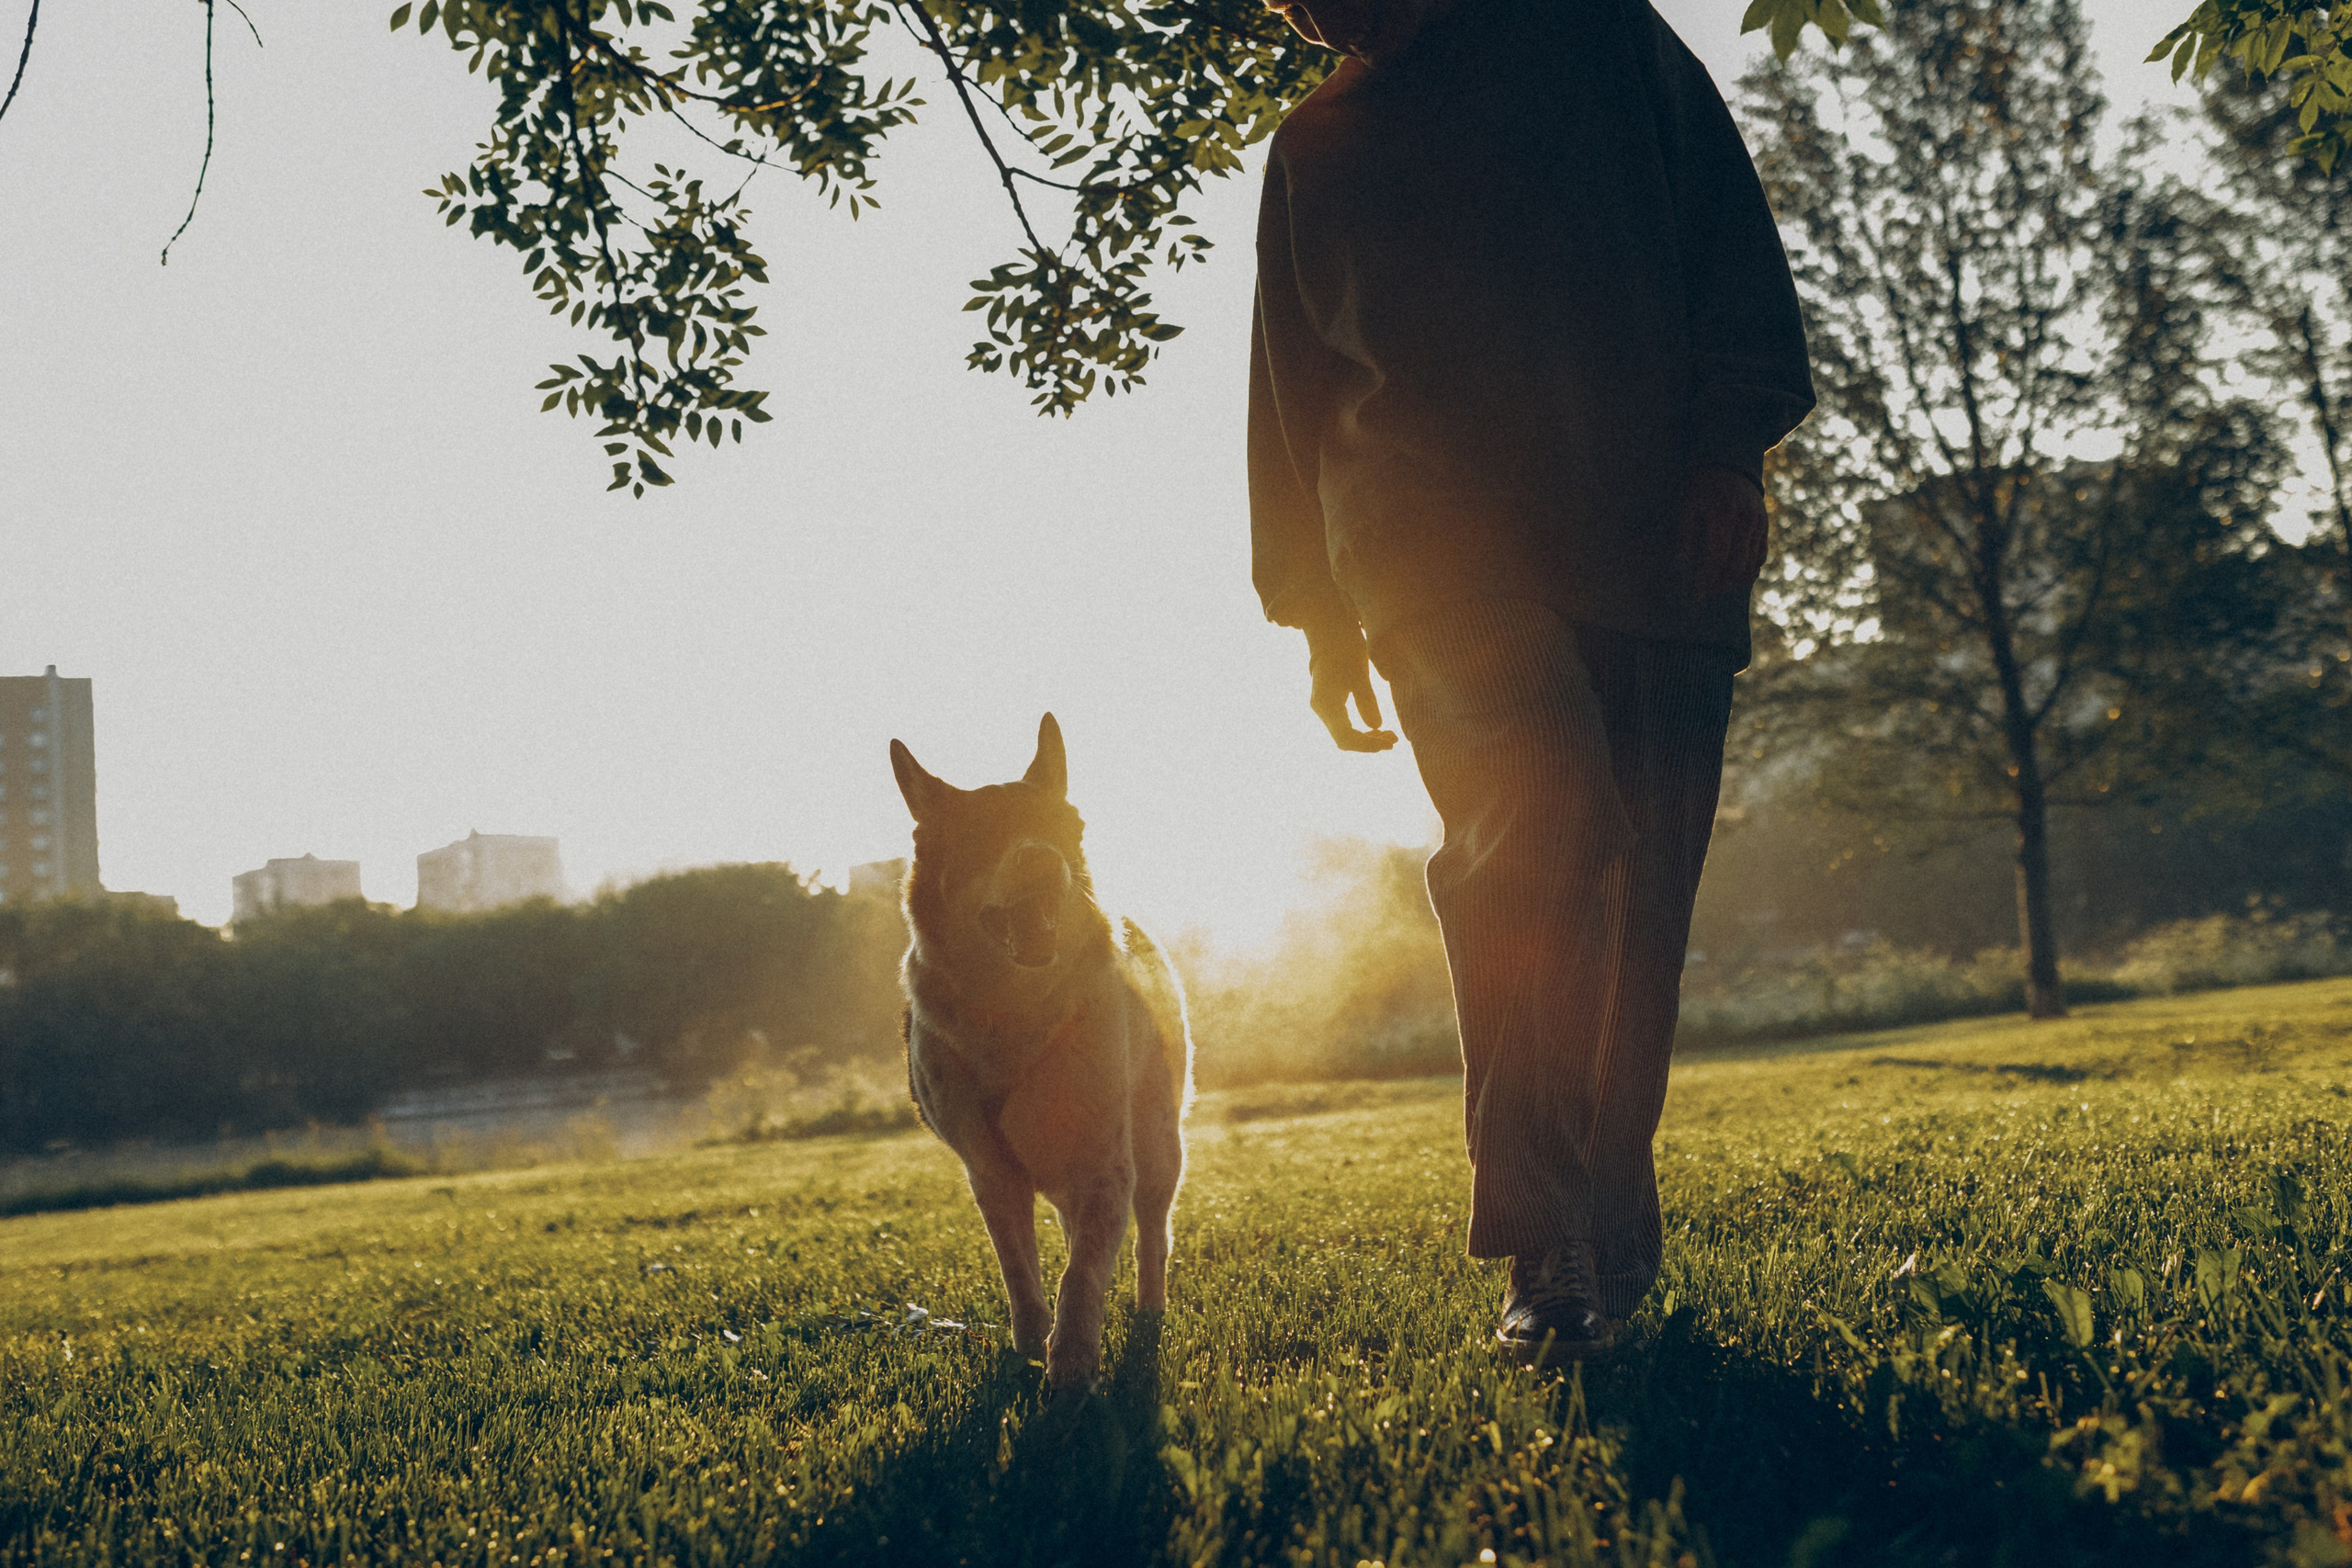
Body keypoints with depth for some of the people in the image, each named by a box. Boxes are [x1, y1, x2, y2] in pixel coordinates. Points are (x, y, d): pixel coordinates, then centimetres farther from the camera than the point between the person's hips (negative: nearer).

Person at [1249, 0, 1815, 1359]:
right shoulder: (1317, 150, 24)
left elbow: (1732, 233, 10)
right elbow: (1289, 401, 24)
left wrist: (1726, 447, -3)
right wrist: (1321, 613, 16)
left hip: (1659, 540, 1)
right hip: (1436, 545, 0)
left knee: (1640, 901, -3)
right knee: (1543, 816, -26)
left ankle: (1614, 1245, 9)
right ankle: (1543, 1245, -27)